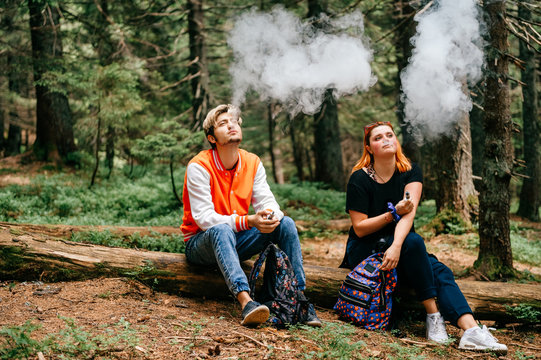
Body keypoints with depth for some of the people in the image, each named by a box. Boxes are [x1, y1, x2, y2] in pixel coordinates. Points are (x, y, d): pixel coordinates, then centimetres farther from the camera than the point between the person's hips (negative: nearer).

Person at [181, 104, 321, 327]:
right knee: (221, 230, -39)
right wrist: (248, 221, -34)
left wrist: (272, 216, -28)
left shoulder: (252, 163, 2)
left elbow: (266, 201, -2)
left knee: (285, 223, -14)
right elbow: (204, 218, -23)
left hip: (235, 242, 6)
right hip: (201, 243, -5)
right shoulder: (199, 166, -16)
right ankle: (246, 302, -54)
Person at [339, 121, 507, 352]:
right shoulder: (360, 179, -10)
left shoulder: (410, 171, -1)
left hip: (401, 245, 4)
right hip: (364, 250, -4)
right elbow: (359, 228, -11)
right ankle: (433, 315, -27)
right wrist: (393, 213, -23)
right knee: (414, 242, -32)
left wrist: (397, 245, -35)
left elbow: (409, 212, -18)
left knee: (441, 272, -23)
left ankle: (471, 331, -39)